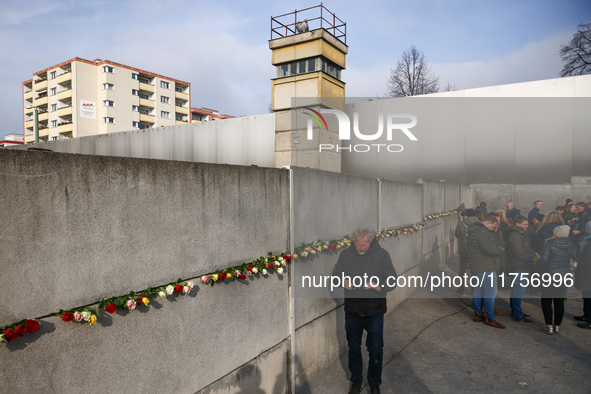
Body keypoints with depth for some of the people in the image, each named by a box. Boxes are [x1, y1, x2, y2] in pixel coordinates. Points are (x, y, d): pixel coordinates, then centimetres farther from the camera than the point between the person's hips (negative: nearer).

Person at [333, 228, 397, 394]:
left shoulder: (382, 255, -9)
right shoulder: (345, 254, -3)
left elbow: (392, 281, -7)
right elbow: (335, 275, 6)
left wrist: (376, 286, -25)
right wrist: (343, 282, -15)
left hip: (375, 312, -2)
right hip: (352, 312, 2)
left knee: (376, 350, 10)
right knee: (354, 349, 17)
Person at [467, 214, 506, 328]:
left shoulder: (475, 230, 17)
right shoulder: (482, 232, -18)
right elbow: (488, 249, -25)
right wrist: (501, 249, -8)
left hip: (478, 267, 11)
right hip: (485, 267, -11)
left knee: (478, 290, 15)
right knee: (490, 292, -5)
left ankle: (478, 314, 24)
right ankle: (490, 318, 2)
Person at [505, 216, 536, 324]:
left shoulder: (521, 234, 18)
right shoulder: (514, 235, -18)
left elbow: (527, 249, 20)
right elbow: (520, 253, -22)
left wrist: (533, 255, 3)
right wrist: (534, 257, -15)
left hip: (523, 267, 11)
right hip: (518, 267, -11)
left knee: (517, 290, 18)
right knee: (518, 290, -6)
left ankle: (515, 311, 28)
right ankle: (518, 315, 0)